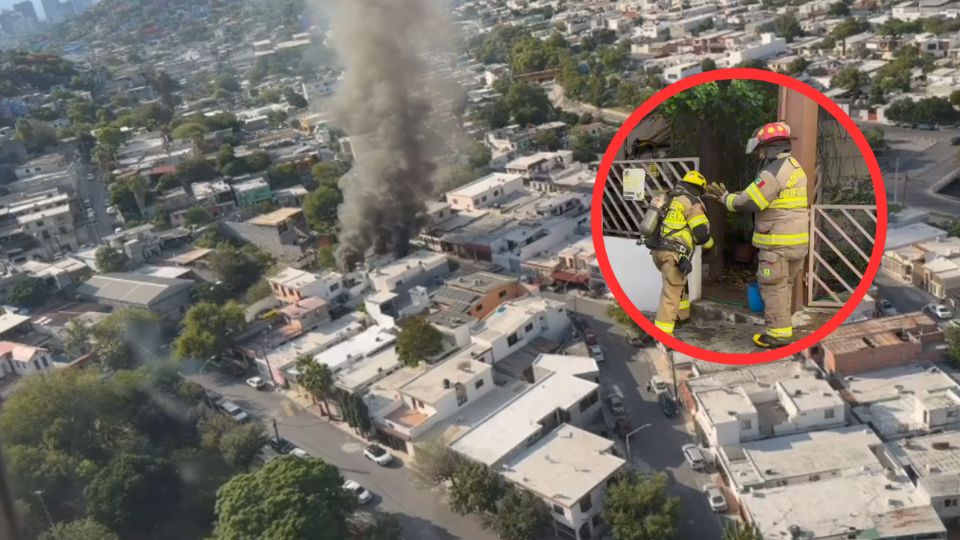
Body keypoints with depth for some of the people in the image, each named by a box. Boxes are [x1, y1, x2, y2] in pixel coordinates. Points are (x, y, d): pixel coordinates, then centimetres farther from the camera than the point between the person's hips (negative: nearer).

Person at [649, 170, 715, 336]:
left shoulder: (669, 199, 19)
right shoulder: (692, 203, -4)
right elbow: (701, 232, -8)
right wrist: (709, 244, 13)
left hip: (657, 249, 9)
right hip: (672, 253, -8)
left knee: (679, 281, 30)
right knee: (671, 293, -11)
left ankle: (682, 315, 42)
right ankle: (662, 333, -18)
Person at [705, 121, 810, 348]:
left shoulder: (774, 171, -18)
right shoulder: (794, 167, 15)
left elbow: (748, 202, -17)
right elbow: (756, 196, 16)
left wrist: (726, 198, 1)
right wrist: (727, 195, 14)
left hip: (778, 242, -9)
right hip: (797, 240, 9)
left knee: (773, 287, -1)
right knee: (784, 286, 16)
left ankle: (779, 333, 3)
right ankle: (783, 327, 22)